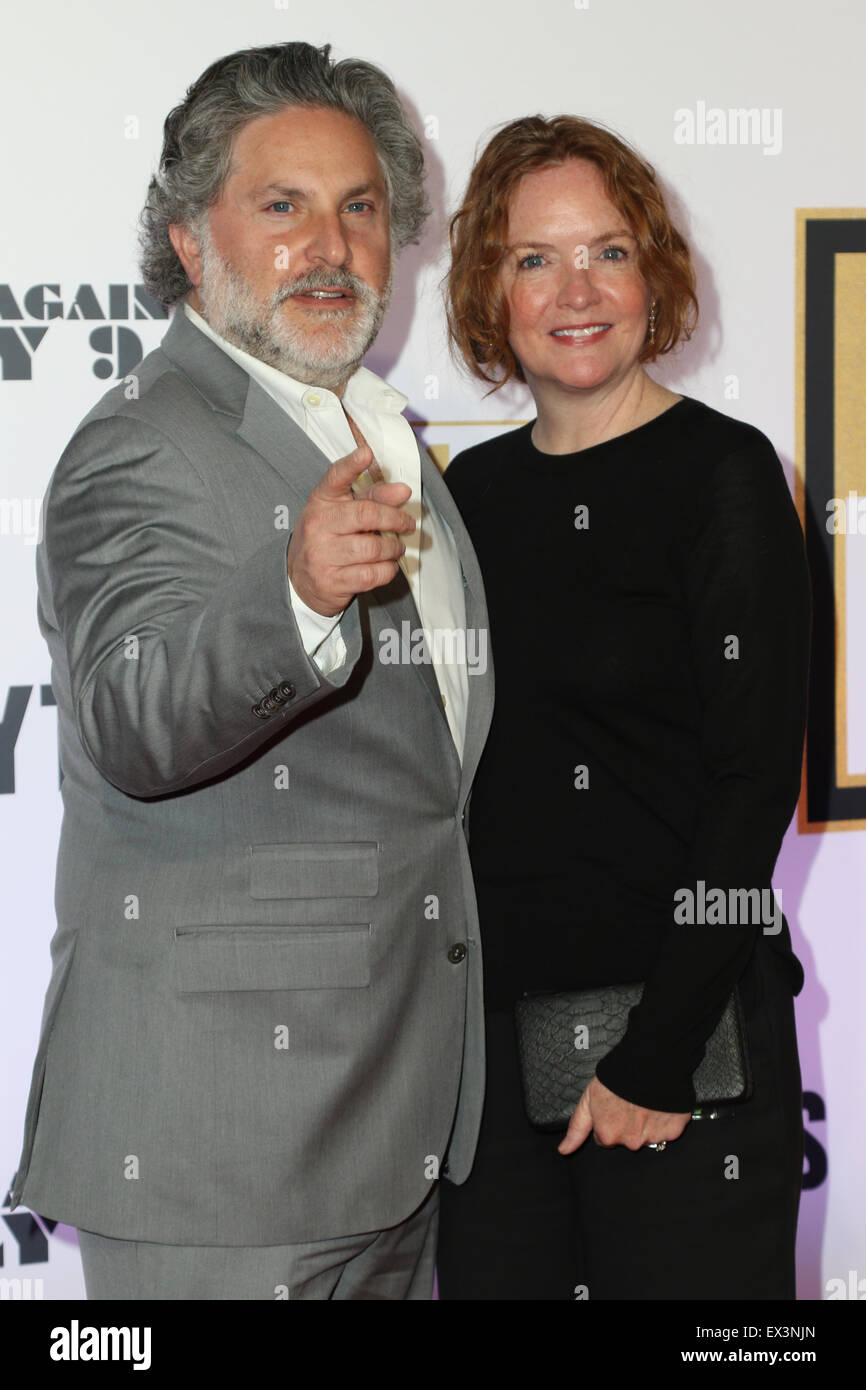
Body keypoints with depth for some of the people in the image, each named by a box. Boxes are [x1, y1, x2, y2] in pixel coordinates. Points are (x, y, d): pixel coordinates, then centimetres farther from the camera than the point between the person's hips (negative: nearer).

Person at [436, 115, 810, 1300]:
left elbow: (757, 779, -12)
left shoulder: (722, 474, -7)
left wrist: (658, 1057, -15)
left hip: (687, 1031, -5)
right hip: (490, 1025, 5)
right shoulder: (475, 488, 9)